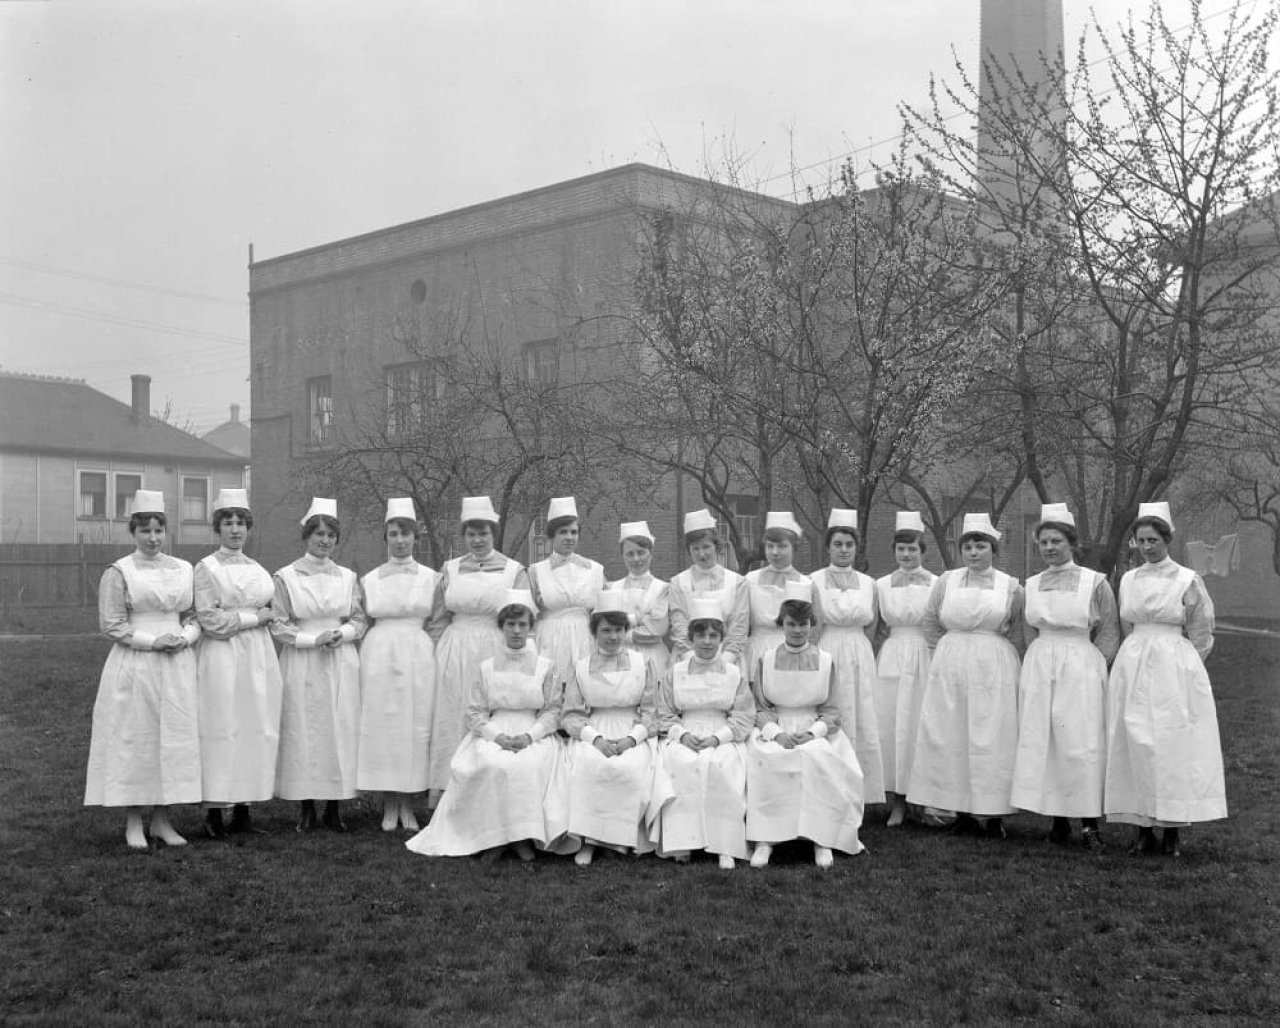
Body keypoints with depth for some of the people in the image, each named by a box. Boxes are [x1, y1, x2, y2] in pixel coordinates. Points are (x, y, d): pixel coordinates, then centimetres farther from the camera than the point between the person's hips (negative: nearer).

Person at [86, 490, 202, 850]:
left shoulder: (183, 569, 11)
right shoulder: (119, 572, -2)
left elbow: (194, 616, 14)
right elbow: (111, 624, -6)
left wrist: (184, 636, -7)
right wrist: (153, 640, -15)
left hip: (177, 667, 4)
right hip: (134, 668, -4)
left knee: (175, 737, 3)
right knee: (135, 738, -1)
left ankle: (162, 820, 14)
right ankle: (133, 823, 9)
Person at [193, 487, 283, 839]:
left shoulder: (257, 569, 16)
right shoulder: (206, 568, 0)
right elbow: (209, 620, -9)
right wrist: (256, 616, -8)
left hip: (259, 655, 5)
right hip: (222, 656, -5)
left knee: (257, 728, 2)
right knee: (220, 729, -6)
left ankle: (242, 807, 8)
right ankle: (214, 811, -1)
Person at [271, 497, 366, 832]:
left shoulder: (347, 577, 9)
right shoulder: (286, 576, 1)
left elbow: (359, 621, 11)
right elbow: (278, 625, -2)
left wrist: (341, 633, -9)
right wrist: (313, 639, -13)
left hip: (341, 664, 2)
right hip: (302, 666, -2)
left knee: (341, 729, 0)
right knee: (303, 731, -2)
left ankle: (334, 808, 8)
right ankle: (306, 808, 8)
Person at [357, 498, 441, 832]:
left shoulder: (431, 578, 4)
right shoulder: (369, 579, 7)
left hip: (417, 657, 0)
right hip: (378, 655, 1)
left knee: (416, 726, -1)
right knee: (381, 726, -1)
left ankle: (407, 805, 10)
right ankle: (389, 807, 9)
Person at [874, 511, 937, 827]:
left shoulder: (936, 583, 4)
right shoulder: (882, 584, 8)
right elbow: (876, 626, 3)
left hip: (926, 657, -1)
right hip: (892, 657, 1)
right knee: (891, 727, 0)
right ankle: (897, 803, 6)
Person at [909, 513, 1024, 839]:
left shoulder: (1011, 586, 1)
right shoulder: (946, 581, 3)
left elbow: (1016, 632, 10)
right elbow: (931, 624, 12)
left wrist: (989, 652, 5)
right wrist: (949, 652, 9)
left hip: (994, 668, -1)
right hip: (950, 666, 1)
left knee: (991, 737, -1)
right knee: (950, 736, 1)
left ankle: (993, 812, 5)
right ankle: (963, 810, 9)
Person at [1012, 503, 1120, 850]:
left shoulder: (1095, 582, -2)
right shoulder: (1031, 585, 9)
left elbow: (1109, 634, 1)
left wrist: (1088, 667, -5)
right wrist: (1045, 663, 7)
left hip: (1081, 668, -4)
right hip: (1038, 669, 4)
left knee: (1081, 743, -4)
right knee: (1041, 742, 2)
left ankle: (1089, 824, 3)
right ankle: (1058, 819, 10)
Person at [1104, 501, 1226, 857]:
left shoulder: (1188, 580, -2)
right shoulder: (1128, 580, 9)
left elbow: (1200, 635, 2)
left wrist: (1178, 665, 3)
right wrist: (1141, 656, 16)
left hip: (1174, 668, -4)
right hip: (1133, 667, 4)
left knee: (1173, 746, -3)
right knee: (1135, 745, 1)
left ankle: (1171, 831, 3)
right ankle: (1143, 830, 7)